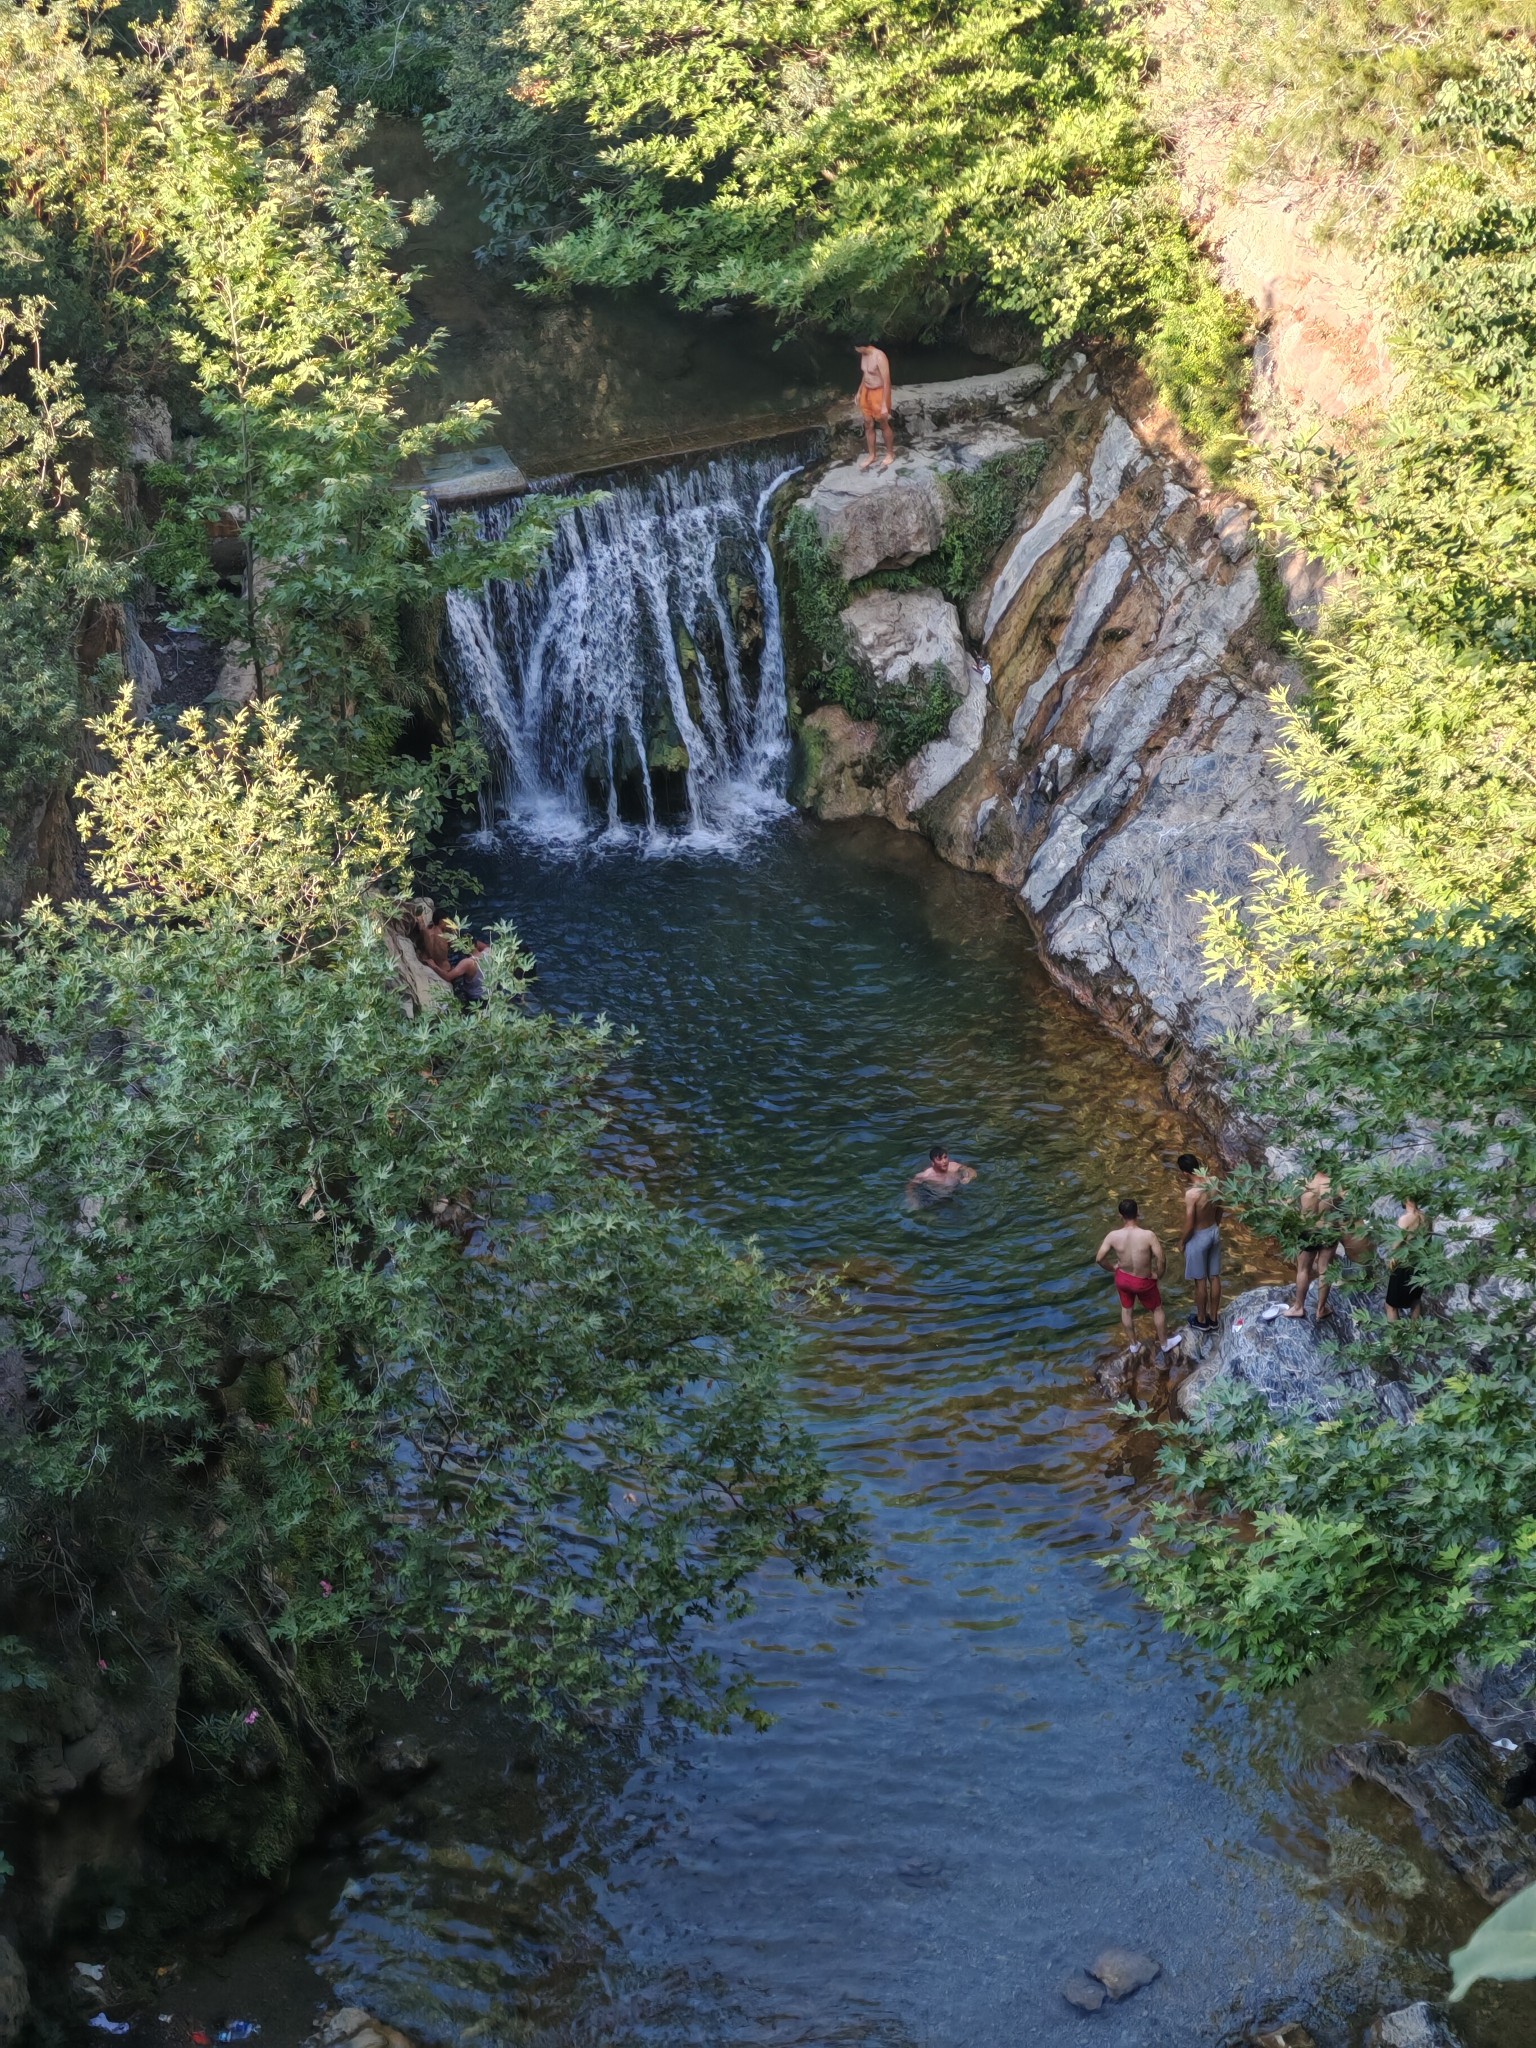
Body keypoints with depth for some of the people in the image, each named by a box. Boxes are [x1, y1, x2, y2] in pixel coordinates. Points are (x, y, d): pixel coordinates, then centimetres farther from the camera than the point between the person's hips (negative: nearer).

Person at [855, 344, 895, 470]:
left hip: (879, 393, -8)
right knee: (868, 425, 15)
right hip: (866, 392, 8)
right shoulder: (864, 355, -1)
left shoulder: (879, 357, -27)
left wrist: (884, 405, -26)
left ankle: (890, 454, 28)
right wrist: (859, 392, 21)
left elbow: (886, 382, -26)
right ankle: (871, 455, 29)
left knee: (884, 425, 10)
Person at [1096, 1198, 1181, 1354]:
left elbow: (1098, 1259, -14)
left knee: (1126, 1310, 27)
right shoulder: (1148, 1235, -28)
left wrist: (1112, 1268, 6)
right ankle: (1164, 1343, 42)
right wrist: (1158, 1275, -8)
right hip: (1144, 1281, -2)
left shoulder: (1113, 1236, -20)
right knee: (1157, 1309, 24)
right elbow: (1161, 1259, -29)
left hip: (1123, 1278, 2)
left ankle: (1133, 1344, 44)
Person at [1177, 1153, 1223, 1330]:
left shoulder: (1191, 1193, -30)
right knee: (1214, 1277, 18)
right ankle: (1213, 1318, 32)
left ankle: (1202, 1320, 27)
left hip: (1199, 1237, -7)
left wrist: (1182, 1241, -6)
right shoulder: (1212, 1183, -8)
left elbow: (1189, 1225, -24)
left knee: (1200, 1281, 12)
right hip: (1214, 1232, 7)